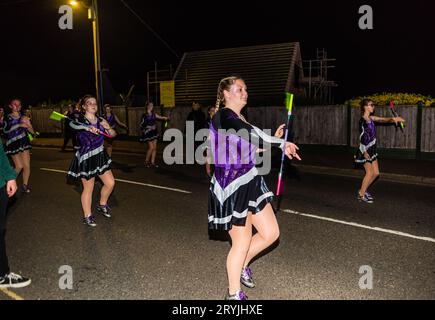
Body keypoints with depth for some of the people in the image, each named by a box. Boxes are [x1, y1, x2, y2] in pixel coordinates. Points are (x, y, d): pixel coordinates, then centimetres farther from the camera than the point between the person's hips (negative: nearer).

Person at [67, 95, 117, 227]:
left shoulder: (100, 120, 5)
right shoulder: (80, 120, -11)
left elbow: (113, 134, 5)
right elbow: (72, 124, -35)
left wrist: (108, 127, -17)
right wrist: (88, 127, -50)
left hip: (100, 156, 6)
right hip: (86, 159, -6)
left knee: (110, 183, 9)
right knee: (88, 189, 4)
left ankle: (102, 205, 35)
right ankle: (87, 216, 21)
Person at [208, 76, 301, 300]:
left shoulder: (238, 119, 14)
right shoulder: (223, 116, -14)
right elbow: (253, 135, -26)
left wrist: (274, 139, 3)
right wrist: (282, 144, -14)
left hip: (250, 183, 9)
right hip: (231, 188, -9)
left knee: (271, 233, 11)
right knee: (242, 242, 4)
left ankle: (242, 265, 37)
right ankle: (233, 294, 28)